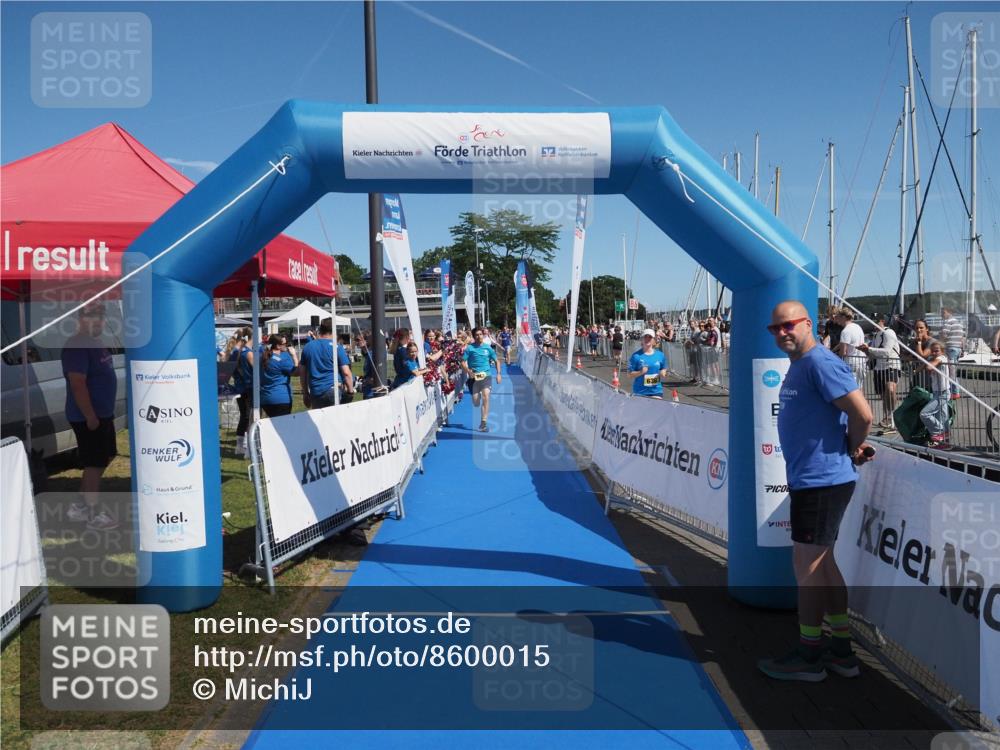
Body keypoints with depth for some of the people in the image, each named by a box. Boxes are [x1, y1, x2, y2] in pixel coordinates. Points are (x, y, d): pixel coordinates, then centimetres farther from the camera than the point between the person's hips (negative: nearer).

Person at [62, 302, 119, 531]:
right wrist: (90, 416, -25)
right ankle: (94, 513, 12)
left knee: (104, 458, 18)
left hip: (103, 413, 10)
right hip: (88, 417, -10)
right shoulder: (76, 346, -20)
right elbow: (77, 384, -25)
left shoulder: (96, 343, 12)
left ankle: (81, 505, 28)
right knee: (95, 463, -1)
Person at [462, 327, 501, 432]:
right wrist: (468, 371, -20)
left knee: (486, 397, -17)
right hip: (474, 377, 0)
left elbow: (496, 361, 13)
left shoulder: (488, 348, 6)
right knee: (476, 403, 0)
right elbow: (463, 362, -3)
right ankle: (478, 395, 41)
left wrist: (498, 374, 2)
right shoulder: (469, 348, 0)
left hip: (486, 376, 0)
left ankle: (483, 423, -12)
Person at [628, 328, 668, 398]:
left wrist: (662, 374, -5)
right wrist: (640, 372, -21)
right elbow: (630, 374, -4)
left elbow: (664, 370, 17)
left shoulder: (660, 355, 5)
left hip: (656, 392, 3)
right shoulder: (636, 355, -5)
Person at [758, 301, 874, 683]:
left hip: (821, 481, -10)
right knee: (822, 563, 16)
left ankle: (808, 656, 12)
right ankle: (841, 651, 27)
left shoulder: (820, 363, -17)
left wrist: (852, 451, -7)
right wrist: (852, 448, 7)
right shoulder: (799, 365, 14)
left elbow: (863, 414, -22)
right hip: (809, 478, 10)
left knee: (807, 565, -1)